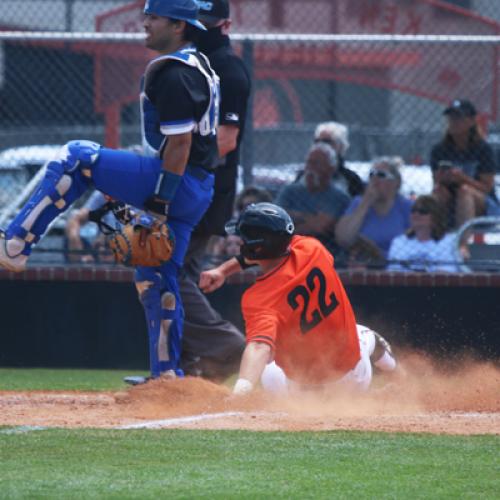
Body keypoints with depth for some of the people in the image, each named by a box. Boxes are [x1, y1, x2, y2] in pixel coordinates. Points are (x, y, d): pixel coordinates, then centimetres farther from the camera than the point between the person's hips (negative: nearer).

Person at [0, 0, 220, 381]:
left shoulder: (173, 73, -14)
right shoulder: (197, 65, 18)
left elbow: (180, 142, -21)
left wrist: (160, 199, -22)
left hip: (178, 181, -10)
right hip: (198, 192, 10)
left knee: (76, 159, -11)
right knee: (156, 279, 13)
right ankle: (168, 377, 13)